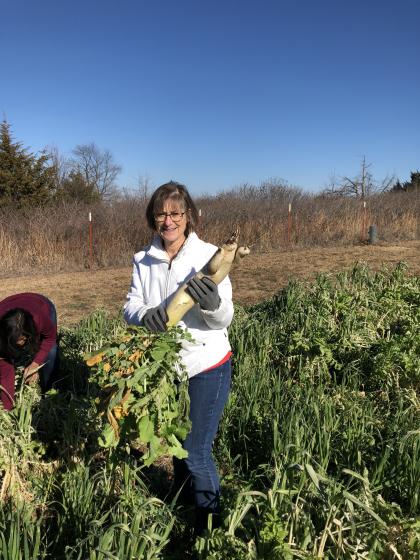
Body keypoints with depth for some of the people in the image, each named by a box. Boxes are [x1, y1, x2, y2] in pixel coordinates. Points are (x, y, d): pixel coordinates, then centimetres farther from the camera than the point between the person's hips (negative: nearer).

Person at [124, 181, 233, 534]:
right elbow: (131, 306, -7)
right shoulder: (144, 260, -3)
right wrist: (145, 315, -30)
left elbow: (224, 320, -17)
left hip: (206, 368, -5)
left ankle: (209, 520, 30)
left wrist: (213, 304, -40)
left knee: (196, 449, 3)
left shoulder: (209, 255, -16)